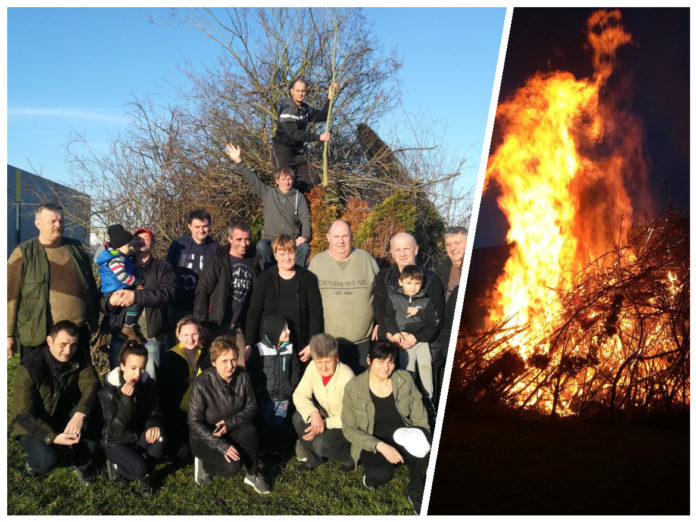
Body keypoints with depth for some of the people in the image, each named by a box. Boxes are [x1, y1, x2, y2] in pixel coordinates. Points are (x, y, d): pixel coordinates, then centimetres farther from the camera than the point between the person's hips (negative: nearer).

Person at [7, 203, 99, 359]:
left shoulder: (76, 248, 11)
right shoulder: (23, 254, -2)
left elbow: (91, 285, 16)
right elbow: (11, 296, -4)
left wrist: (95, 320, 14)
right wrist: (9, 334, -7)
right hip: (40, 335, -4)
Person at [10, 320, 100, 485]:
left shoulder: (78, 361, -11)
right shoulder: (29, 368, -25)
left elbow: (91, 384, -25)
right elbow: (23, 415, -24)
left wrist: (79, 414, -44)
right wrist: (53, 437, -37)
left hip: (63, 417, 4)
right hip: (30, 425, -4)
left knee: (91, 410, -26)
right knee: (48, 459, -31)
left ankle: (82, 465, -9)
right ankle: (33, 462, 8)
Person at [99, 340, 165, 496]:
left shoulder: (148, 384, -7)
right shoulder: (108, 390, -19)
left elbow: (155, 412, -5)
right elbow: (117, 427, -24)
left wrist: (154, 425, -30)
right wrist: (126, 399, -39)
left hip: (140, 436, 4)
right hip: (116, 442, -4)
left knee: (159, 437, -29)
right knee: (138, 469, -30)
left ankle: (146, 475, -6)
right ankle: (117, 465, 5)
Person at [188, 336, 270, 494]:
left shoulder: (242, 376, -11)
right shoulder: (201, 383, -23)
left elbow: (251, 407, -3)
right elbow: (194, 422, -19)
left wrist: (229, 423, -21)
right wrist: (222, 446, -26)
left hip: (232, 432, 3)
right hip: (205, 436, -3)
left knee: (250, 429, -30)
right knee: (232, 465, -26)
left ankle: (252, 475, -9)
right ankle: (204, 464, 6)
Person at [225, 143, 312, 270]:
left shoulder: (298, 197, 12)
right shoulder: (268, 193, 14)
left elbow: (305, 218, 2)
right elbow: (252, 179, 9)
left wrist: (305, 236, -16)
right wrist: (238, 161, 1)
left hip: (292, 241, 0)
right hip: (270, 239, 0)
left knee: (304, 247, -33)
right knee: (261, 246, -34)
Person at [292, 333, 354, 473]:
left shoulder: (347, 378, -29)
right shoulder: (313, 367, -13)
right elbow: (299, 395, -9)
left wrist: (324, 424, -29)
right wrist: (313, 413, -28)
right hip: (326, 417, 6)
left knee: (321, 444, -29)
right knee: (298, 418, -18)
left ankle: (350, 457, 4)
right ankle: (314, 458, 7)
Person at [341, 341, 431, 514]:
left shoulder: (404, 380, -6)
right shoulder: (353, 388, -12)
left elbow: (420, 419, 0)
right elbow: (349, 429, -8)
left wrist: (425, 446, -16)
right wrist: (381, 446, -22)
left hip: (402, 438, 2)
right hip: (371, 442, -2)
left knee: (420, 438, -34)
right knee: (382, 473, -35)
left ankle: (417, 493, -12)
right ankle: (371, 475, 4)